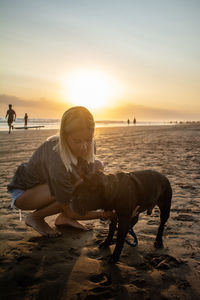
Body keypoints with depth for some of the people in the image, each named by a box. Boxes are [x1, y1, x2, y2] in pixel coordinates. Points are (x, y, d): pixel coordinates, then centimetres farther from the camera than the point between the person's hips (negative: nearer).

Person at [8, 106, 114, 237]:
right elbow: (70, 211, -28)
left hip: (45, 184, 8)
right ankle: (35, 217, -6)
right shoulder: (57, 162, -40)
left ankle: (64, 217, 1)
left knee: (98, 166, -8)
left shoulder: (88, 144, -20)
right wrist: (103, 214, -26)